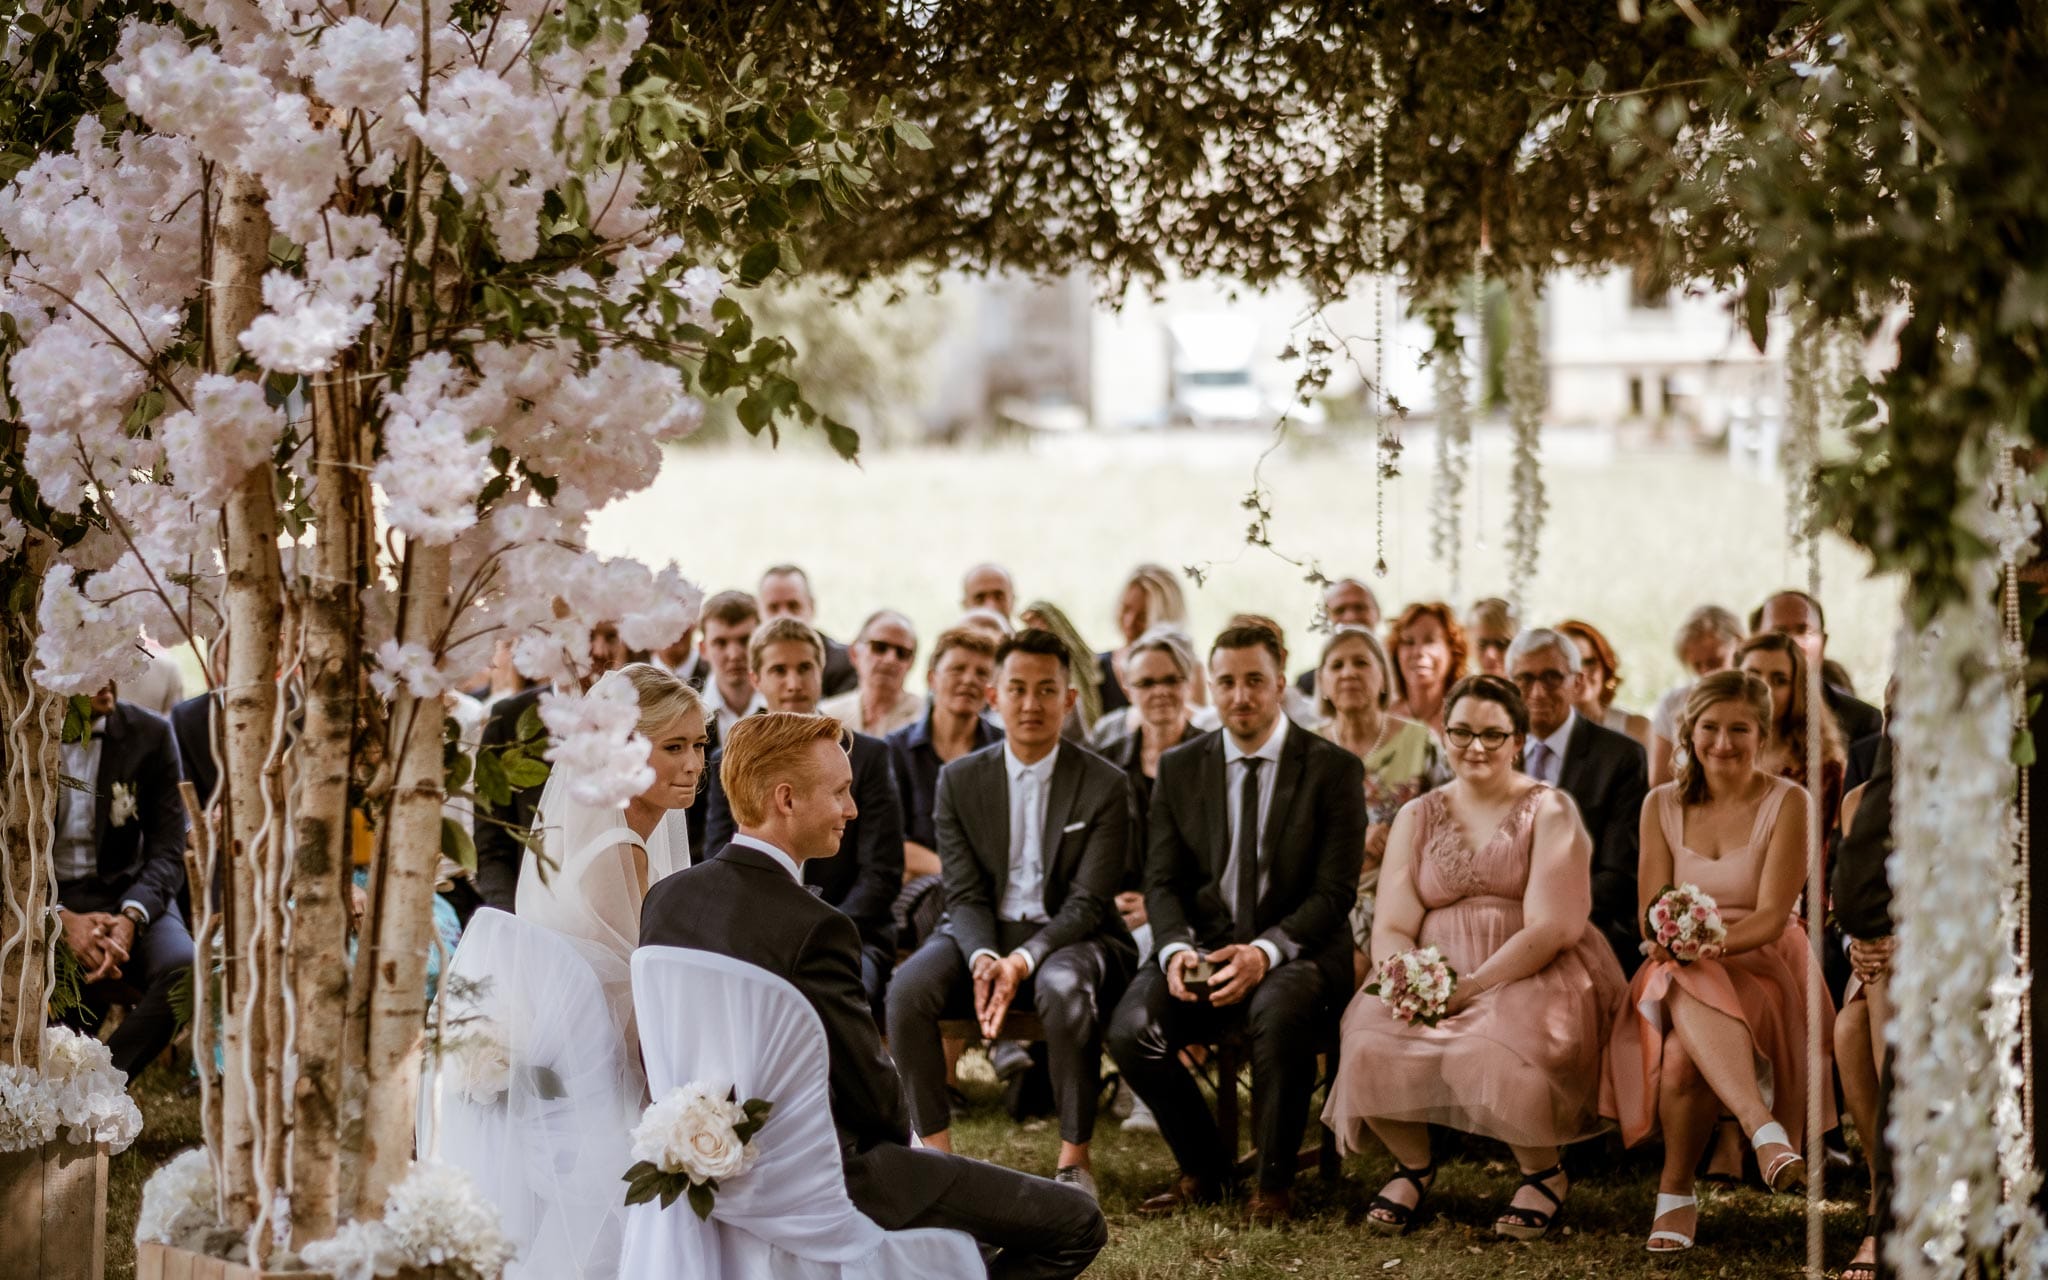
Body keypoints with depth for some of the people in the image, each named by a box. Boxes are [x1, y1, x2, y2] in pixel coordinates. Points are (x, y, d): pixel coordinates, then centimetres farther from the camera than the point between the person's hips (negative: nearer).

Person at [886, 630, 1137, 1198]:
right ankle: (935, 1149, -18)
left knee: (1065, 990, -38)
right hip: (980, 936, 2)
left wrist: (1024, 961, -25)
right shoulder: (959, 780, 5)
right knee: (907, 991, -29)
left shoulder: (1104, 785, -3)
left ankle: (1074, 1160, -26)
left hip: (1067, 937, -2)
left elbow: (1088, 902, -9)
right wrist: (983, 959, -22)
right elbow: (965, 894, 0)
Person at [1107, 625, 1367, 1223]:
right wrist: (1175, 949, -15)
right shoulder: (1179, 768, 9)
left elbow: (1335, 892, -7)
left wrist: (1264, 951, -24)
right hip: (1203, 945, 3)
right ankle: (1205, 1169, 0)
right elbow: (1162, 881, 7)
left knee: (1280, 1013, -38)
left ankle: (1274, 1183, -16)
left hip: (1296, 949, -3)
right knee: (1130, 1029, -25)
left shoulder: (1333, 769, -2)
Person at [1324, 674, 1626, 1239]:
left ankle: (1543, 1172, -6)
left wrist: (1471, 988, -21)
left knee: (1497, 1050, -36)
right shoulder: (1418, 817, 14)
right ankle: (1413, 1163, 2)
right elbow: (1391, 927, 6)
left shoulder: (1549, 812, 2)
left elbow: (1550, 928, -9)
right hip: (1431, 977, 3)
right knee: (1370, 1043, -28)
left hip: (1532, 977, -3)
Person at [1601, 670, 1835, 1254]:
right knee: (1687, 988, -38)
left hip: (1761, 969, -2)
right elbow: (1651, 915, 4)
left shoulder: (1787, 803, -2)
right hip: (1678, 975, 2)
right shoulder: (1662, 805, 9)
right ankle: (1767, 1132, -54)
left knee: (1685, 1052, -36)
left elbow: (1771, 916, -10)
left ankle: (1676, 1190, -23)